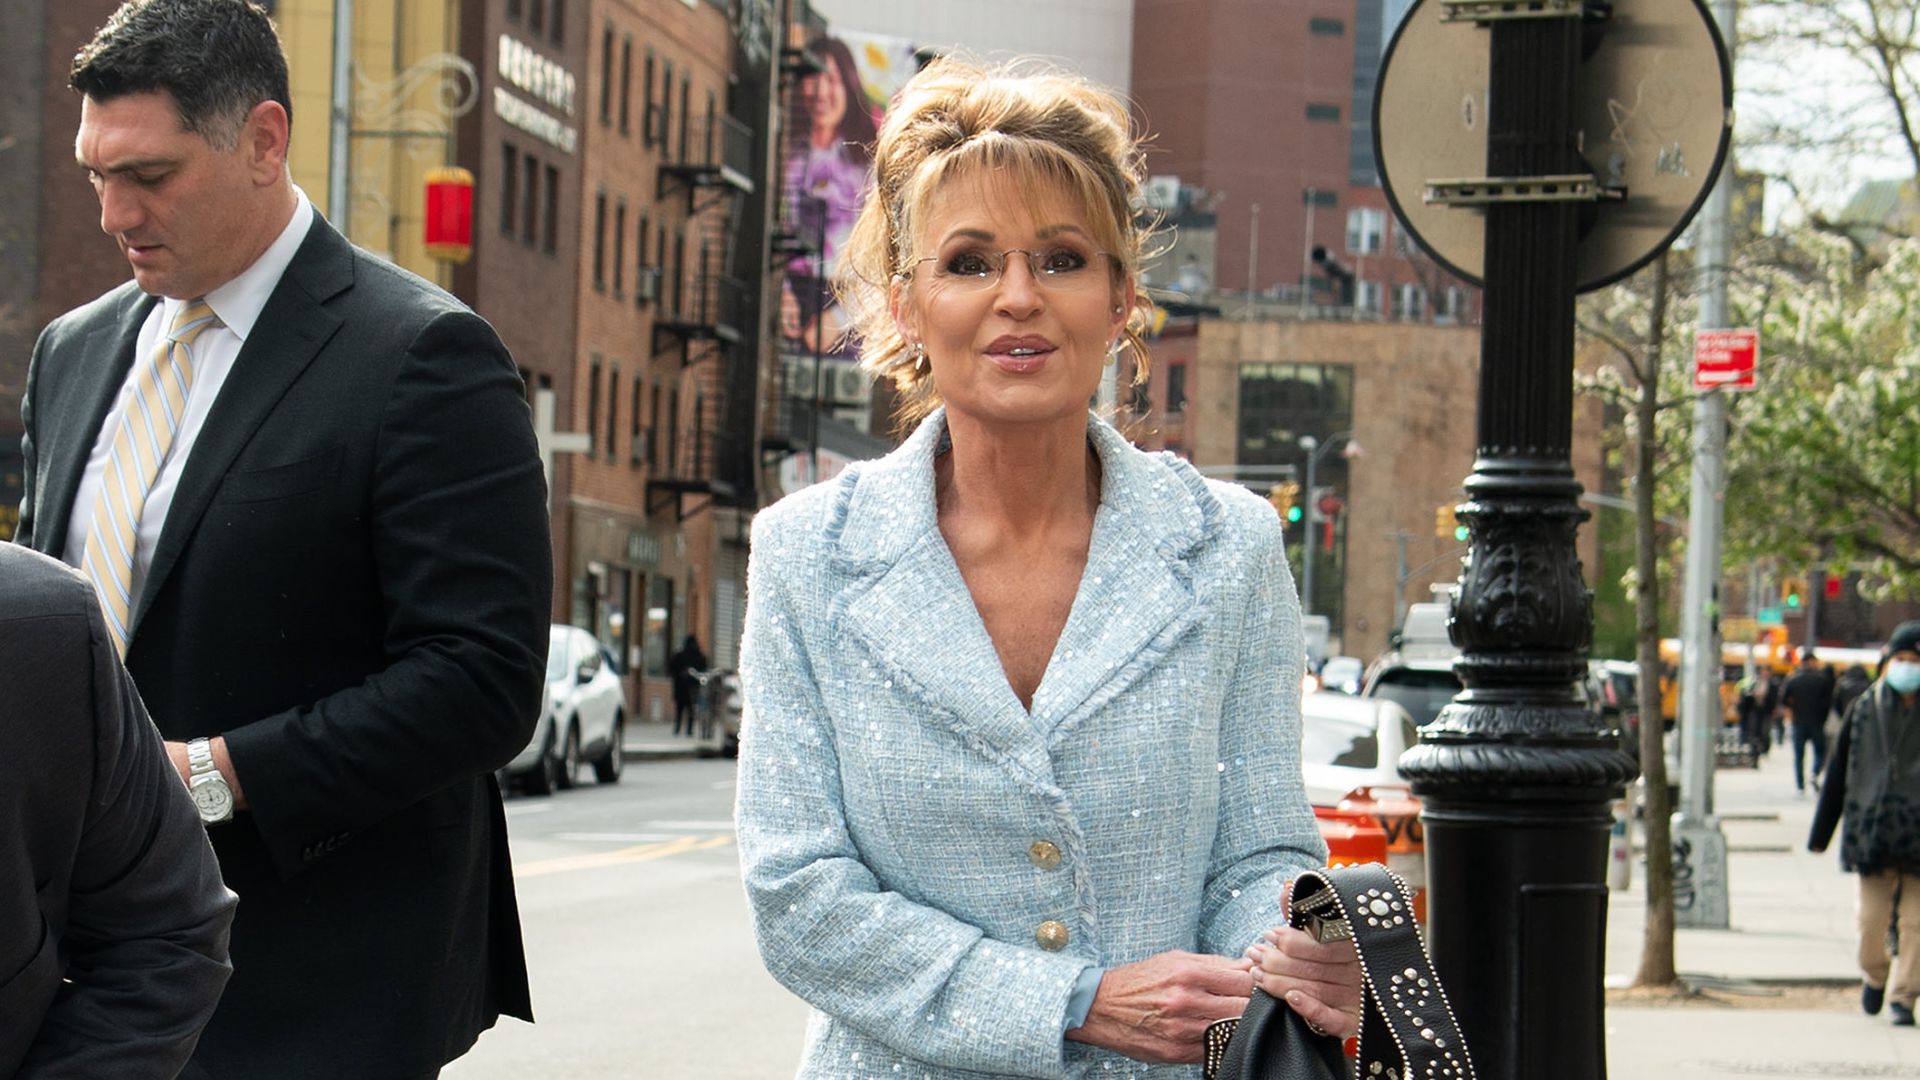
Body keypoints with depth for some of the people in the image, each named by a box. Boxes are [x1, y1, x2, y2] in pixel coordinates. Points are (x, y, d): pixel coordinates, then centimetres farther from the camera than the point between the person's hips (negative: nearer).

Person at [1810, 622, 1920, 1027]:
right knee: (1871, 918, 4)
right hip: (1871, 833, 1)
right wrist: (1820, 833, 9)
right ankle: (1874, 975, 30)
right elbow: (1838, 774, 10)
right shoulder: (1863, 709, 6)